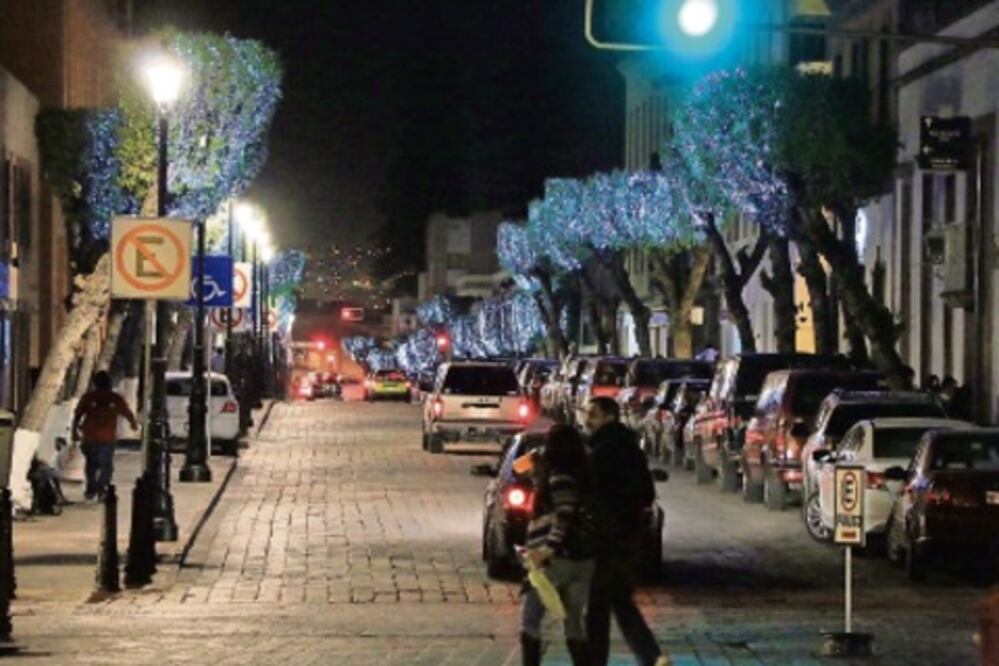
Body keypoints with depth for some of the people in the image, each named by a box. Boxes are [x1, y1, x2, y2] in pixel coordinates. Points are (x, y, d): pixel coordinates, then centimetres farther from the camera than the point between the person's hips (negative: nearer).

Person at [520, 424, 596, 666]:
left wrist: (548, 547, -25)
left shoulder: (559, 474, -11)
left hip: (557, 558, -8)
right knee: (573, 622, 12)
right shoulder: (581, 475, 13)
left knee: (529, 618, 2)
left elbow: (565, 514, -22)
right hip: (584, 559, 8)